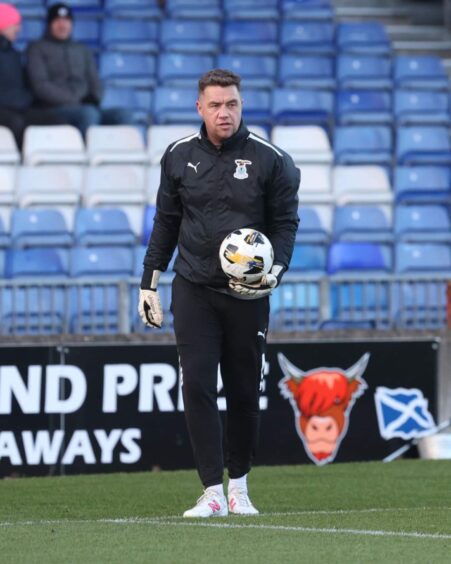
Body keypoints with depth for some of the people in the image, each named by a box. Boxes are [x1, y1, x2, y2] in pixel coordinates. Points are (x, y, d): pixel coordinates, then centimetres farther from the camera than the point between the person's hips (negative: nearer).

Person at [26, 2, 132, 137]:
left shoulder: (82, 50, 26)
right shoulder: (37, 49, 10)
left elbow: (94, 82, 24)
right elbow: (40, 85, -3)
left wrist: (93, 100, -1)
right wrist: (75, 100, -10)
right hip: (55, 110, -5)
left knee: (123, 115, -25)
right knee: (89, 113, -38)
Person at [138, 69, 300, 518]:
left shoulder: (269, 159, -3)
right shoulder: (180, 156, 4)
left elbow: (285, 221, 3)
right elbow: (166, 221, 13)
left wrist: (276, 269, -14)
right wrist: (149, 282, 11)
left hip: (247, 294, -1)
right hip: (193, 290, 1)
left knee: (244, 391, 6)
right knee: (198, 385, -9)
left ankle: (238, 486, 23)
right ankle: (212, 493, -8)